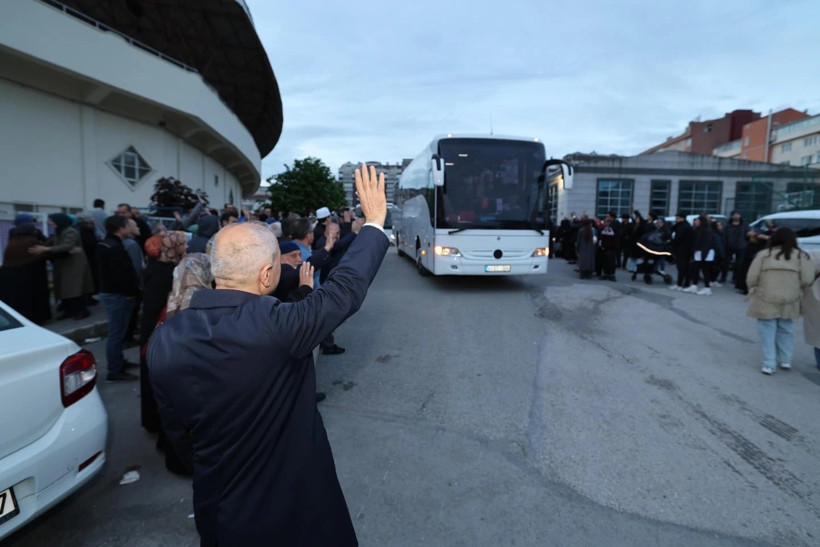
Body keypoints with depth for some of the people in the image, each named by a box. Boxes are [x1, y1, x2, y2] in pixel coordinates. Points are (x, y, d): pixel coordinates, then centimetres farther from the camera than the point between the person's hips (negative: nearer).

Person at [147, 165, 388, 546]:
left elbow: (176, 432, 0)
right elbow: (346, 287, -18)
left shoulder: (163, 340, -13)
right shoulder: (274, 326, -32)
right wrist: (374, 222, -5)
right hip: (296, 507, -4)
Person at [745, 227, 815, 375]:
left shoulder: (763, 254, -1)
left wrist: (752, 291, 13)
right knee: (785, 330, 21)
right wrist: (796, 291, 15)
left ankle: (769, 364, 3)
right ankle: (786, 361, 27)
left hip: (765, 301, -2)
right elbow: (807, 280, -3)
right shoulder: (801, 256, 4)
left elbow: (751, 278, -4)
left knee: (768, 332, 5)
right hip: (788, 301, 3)